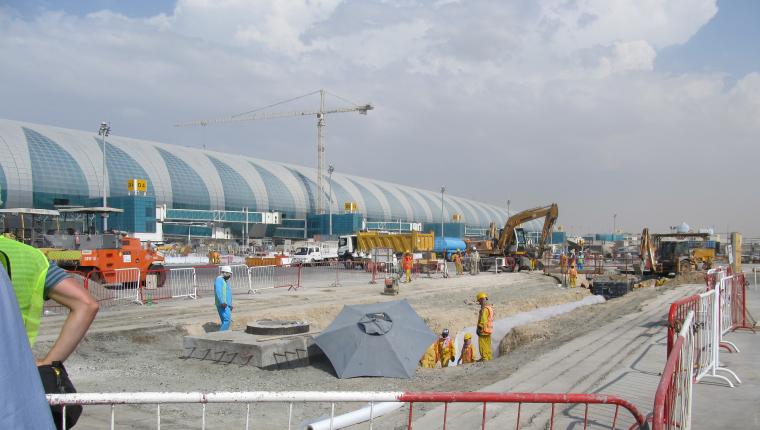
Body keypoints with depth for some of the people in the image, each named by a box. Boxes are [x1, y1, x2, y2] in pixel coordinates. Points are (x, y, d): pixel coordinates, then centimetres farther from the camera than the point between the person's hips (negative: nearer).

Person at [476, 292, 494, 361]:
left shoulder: (484, 308, -17)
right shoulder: (490, 307, 13)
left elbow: (483, 319, -22)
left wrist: (479, 328, -17)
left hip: (484, 329, -10)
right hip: (489, 329, 10)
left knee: (482, 344, -5)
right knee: (488, 344, 14)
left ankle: (484, 357, -6)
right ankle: (489, 357, 18)